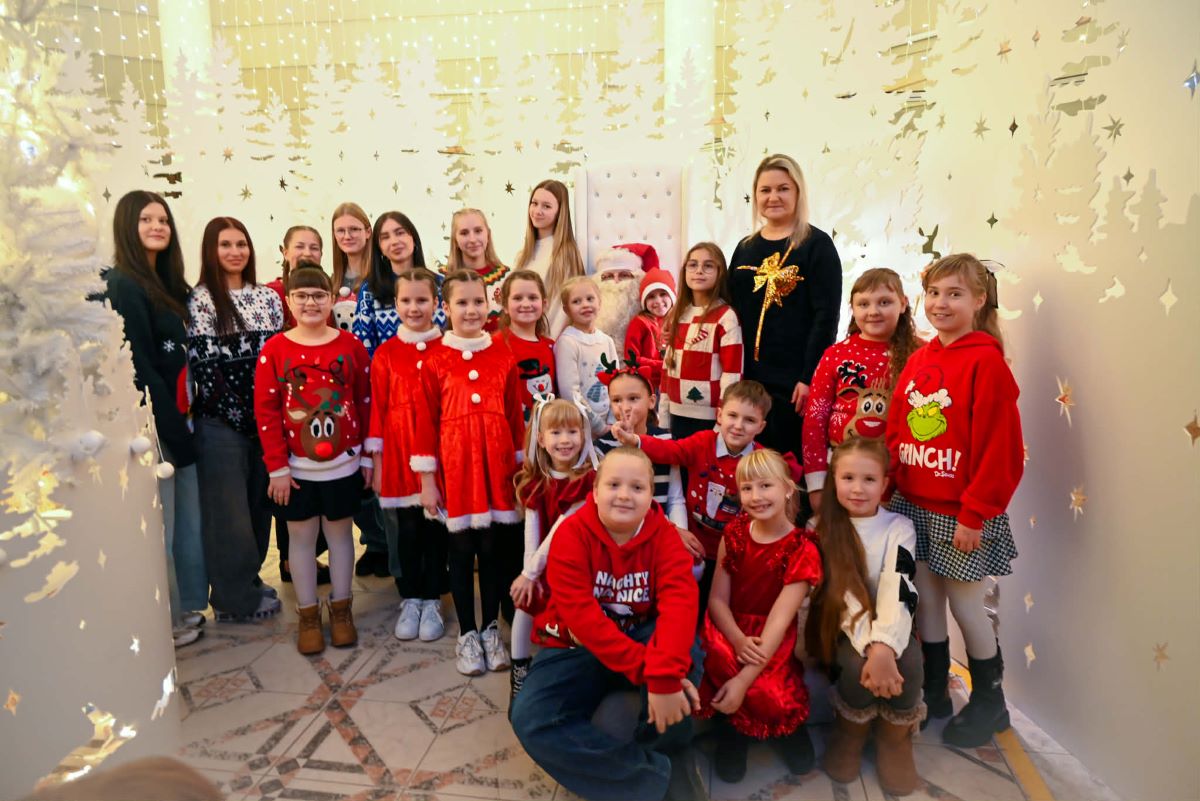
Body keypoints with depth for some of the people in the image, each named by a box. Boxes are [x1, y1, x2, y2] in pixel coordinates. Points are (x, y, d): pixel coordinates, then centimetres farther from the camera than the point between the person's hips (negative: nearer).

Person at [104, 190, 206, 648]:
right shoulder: (121, 286, -11)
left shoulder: (170, 285, 14)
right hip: (152, 422, -8)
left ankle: (190, 607, 27)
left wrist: (186, 421, 6)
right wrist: (175, 431, -15)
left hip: (180, 417, 8)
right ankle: (166, 624, 15)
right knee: (159, 526, 2)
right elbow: (139, 368, -16)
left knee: (190, 519, 14)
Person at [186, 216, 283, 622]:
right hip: (221, 421, -5)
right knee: (228, 510, 2)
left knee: (260, 503, 12)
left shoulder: (268, 296, 10)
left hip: (266, 417, 5)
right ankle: (237, 598, 14)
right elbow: (202, 361, -10)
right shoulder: (199, 299, -3)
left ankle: (248, 582, 28)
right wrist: (237, 411, -15)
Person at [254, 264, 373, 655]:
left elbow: (366, 402, 1)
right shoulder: (274, 349, -4)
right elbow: (265, 412, -4)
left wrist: (368, 456, 1)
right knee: (301, 535, 11)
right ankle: (308, 615, 25)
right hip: (296, 467, 0)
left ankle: (341, 609, 28)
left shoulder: (351, 345, -3)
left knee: (339, 532, 13)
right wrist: (276, 467, -7)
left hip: (343, 464, 0)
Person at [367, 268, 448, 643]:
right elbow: (377, 408, 4)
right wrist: (376, 461, 2)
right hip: (398, 454, 1)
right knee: (405, 530, 9)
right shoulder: (385, 353, 3)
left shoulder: (448, 349, 0)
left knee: (435, 527, 7)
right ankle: (410, 600, 25)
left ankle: (432, 601, 22)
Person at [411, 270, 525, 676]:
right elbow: (426, 422, -2)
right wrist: (427, 478, -3)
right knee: (462, 550, 9)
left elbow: (516, 418, 7)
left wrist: (520, 468, 7)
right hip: (455, 468, -1)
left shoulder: (503, 359, 3)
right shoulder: (435, 362, -3)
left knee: (495, 549, 9)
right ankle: (467, 634, 24)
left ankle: (491, 629, 26)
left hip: (496, 468, 2)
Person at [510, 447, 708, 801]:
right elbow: (579, 613, -26)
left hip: (641, 637, 1)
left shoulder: (663, 534, -11)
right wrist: (647, 668, -34)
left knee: (686, 650, -33)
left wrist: (665, 675, -44)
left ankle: (669, 751, -6)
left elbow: (679, 600, -27)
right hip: (579, 646, 0)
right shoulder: (572, 533, -17)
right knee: (531, 720, -25)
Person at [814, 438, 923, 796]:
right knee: (858, 666, -31)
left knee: (907, 663, -30)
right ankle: (851, 732, 2)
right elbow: (841, 596, -13)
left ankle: (895, 737, 0)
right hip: (846, 629, -1)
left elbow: (899, 593, -18)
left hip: (888, 628, 1)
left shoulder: (900, 528, -5)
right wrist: (870, 648, -28)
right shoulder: (824, 529, -6)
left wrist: (884, 646, -36)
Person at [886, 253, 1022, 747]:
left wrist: (975, 514, -16)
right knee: (925, 599, 14)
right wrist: (890, 485, 2)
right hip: (913, 504, 6)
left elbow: (999, 448, -16)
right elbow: (895, 429, 9)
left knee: (964, 604, 7)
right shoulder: (919, 360, 6)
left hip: (960, 511, -6)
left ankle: (989, 702, 29)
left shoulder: (986, 361, -13)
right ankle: (934, 692, 32)